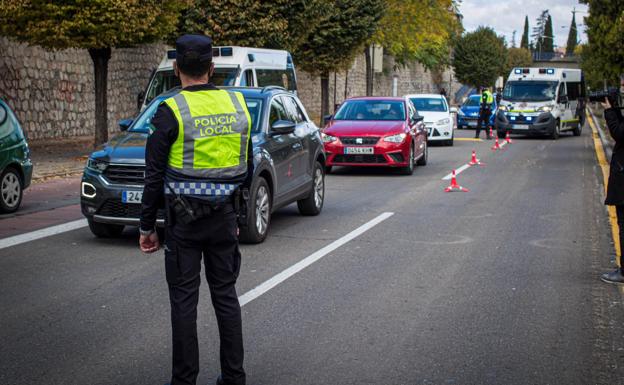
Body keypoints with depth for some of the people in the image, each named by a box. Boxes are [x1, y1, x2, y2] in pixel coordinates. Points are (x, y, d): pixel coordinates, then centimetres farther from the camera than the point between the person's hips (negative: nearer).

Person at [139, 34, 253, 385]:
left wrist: (147, 226, -1)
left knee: (184, 299, 4)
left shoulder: (171, 111, -11)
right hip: (224, 217, 4)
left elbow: (155, 176, -9)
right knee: (225, 294, 13)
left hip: (184, 221, -4)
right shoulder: (237, 105, 5)